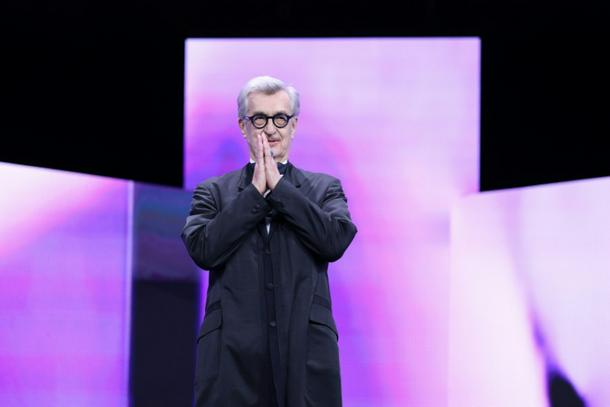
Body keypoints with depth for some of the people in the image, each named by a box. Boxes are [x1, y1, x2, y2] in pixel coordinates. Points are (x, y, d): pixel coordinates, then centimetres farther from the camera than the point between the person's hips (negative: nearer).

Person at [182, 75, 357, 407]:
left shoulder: (325, 189, 14)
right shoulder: (213, 192, 13)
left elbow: (336, 241, -5)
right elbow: (202, 249, -4)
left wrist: (278, 186, -4)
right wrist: (255, 191, -4)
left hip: (306, 354, 0)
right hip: (232, 354, 0)